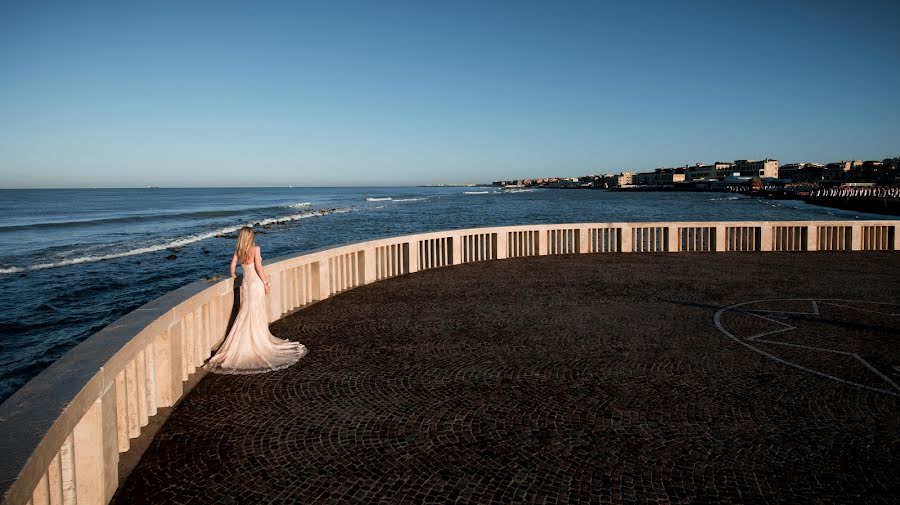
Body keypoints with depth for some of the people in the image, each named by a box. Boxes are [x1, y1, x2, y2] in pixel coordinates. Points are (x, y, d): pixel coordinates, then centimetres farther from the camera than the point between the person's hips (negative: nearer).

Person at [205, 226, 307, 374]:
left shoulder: (238, 250, 3)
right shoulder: (255, 248, -12)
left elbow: (232, 265, 8)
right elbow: (258, 267, -16)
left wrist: (233, 276, 28)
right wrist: (265, 283, -9)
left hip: (245, 283, 5)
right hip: (256, 283, -5)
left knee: (245, 314, 13)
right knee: (257, 314, 3)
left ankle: (245, 343, 18)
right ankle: (258, 342, 11)